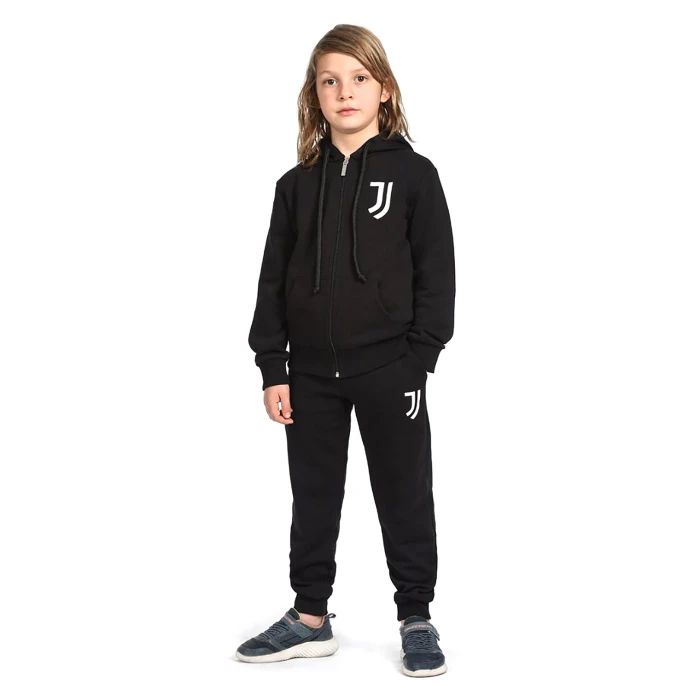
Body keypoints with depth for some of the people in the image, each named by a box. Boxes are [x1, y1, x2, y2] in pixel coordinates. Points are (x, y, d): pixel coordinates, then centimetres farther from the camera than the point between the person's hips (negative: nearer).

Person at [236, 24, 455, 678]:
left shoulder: (413, 174, -2)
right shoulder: (297, 184, 7)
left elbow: (436, 275, -4)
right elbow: (273, 281, 8)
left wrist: (418, 364, -9)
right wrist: (272, 368, 2)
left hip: (389, 371, -3)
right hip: (310, 372, 4)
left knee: (404, 495, 6)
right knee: (313, 496, 12)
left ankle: (417, 618, 20)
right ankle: (310, 617, 25)